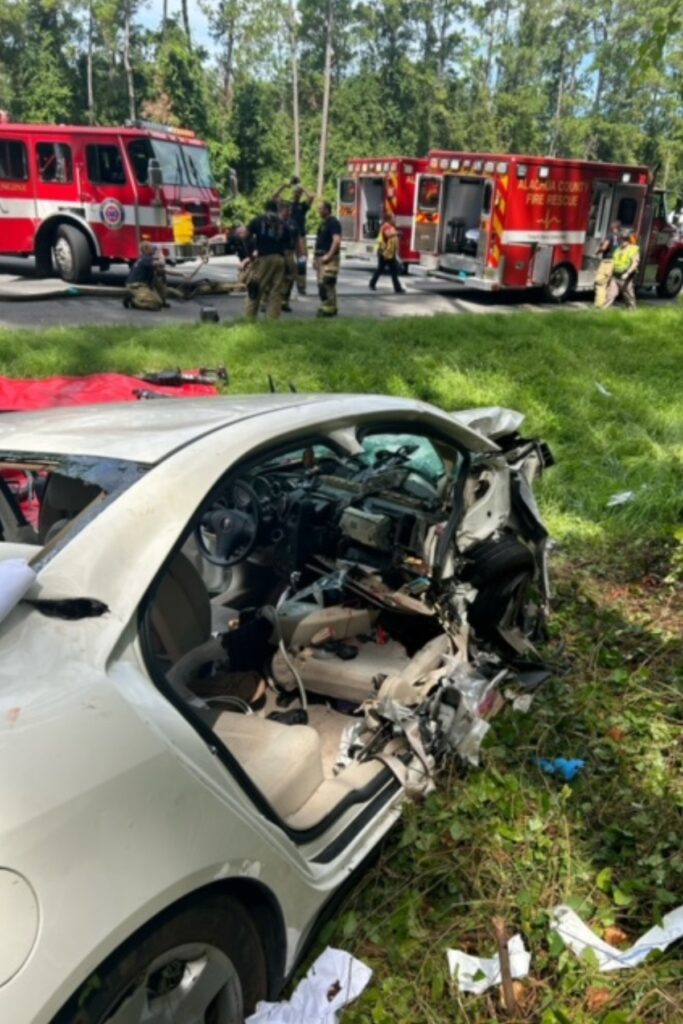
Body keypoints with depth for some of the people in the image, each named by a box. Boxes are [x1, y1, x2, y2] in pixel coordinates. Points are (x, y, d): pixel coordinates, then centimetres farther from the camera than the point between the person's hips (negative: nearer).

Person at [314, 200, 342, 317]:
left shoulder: (333, 223, -10)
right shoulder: (323, 223, 20)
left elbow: (337, 240, -22)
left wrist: (329, 255, -26)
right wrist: (316, 257, 20)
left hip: (329, 259, -10)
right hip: (320, 258, 10)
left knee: (326, 284, -14)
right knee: (322, 284, 10)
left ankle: (329, 308, -12)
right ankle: (331, 307, 16)